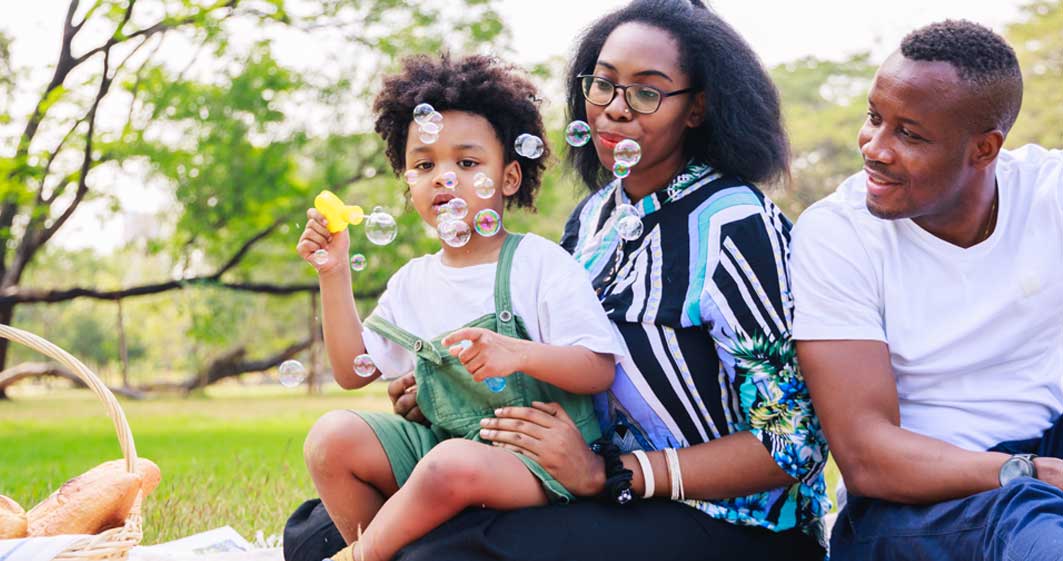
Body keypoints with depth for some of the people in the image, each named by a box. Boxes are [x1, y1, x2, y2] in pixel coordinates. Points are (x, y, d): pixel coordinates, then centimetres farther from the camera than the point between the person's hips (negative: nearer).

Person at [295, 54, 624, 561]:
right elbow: (353, 371, 13)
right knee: (332, 436, -14)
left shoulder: (540, 264, -5)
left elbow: (601, 370, -10)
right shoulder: (413, 282, 13)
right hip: (437, 440, 6)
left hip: (532, 453, -6)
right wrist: (334, 275, 6)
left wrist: (519, 354, -28)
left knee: (454, 464, -36)